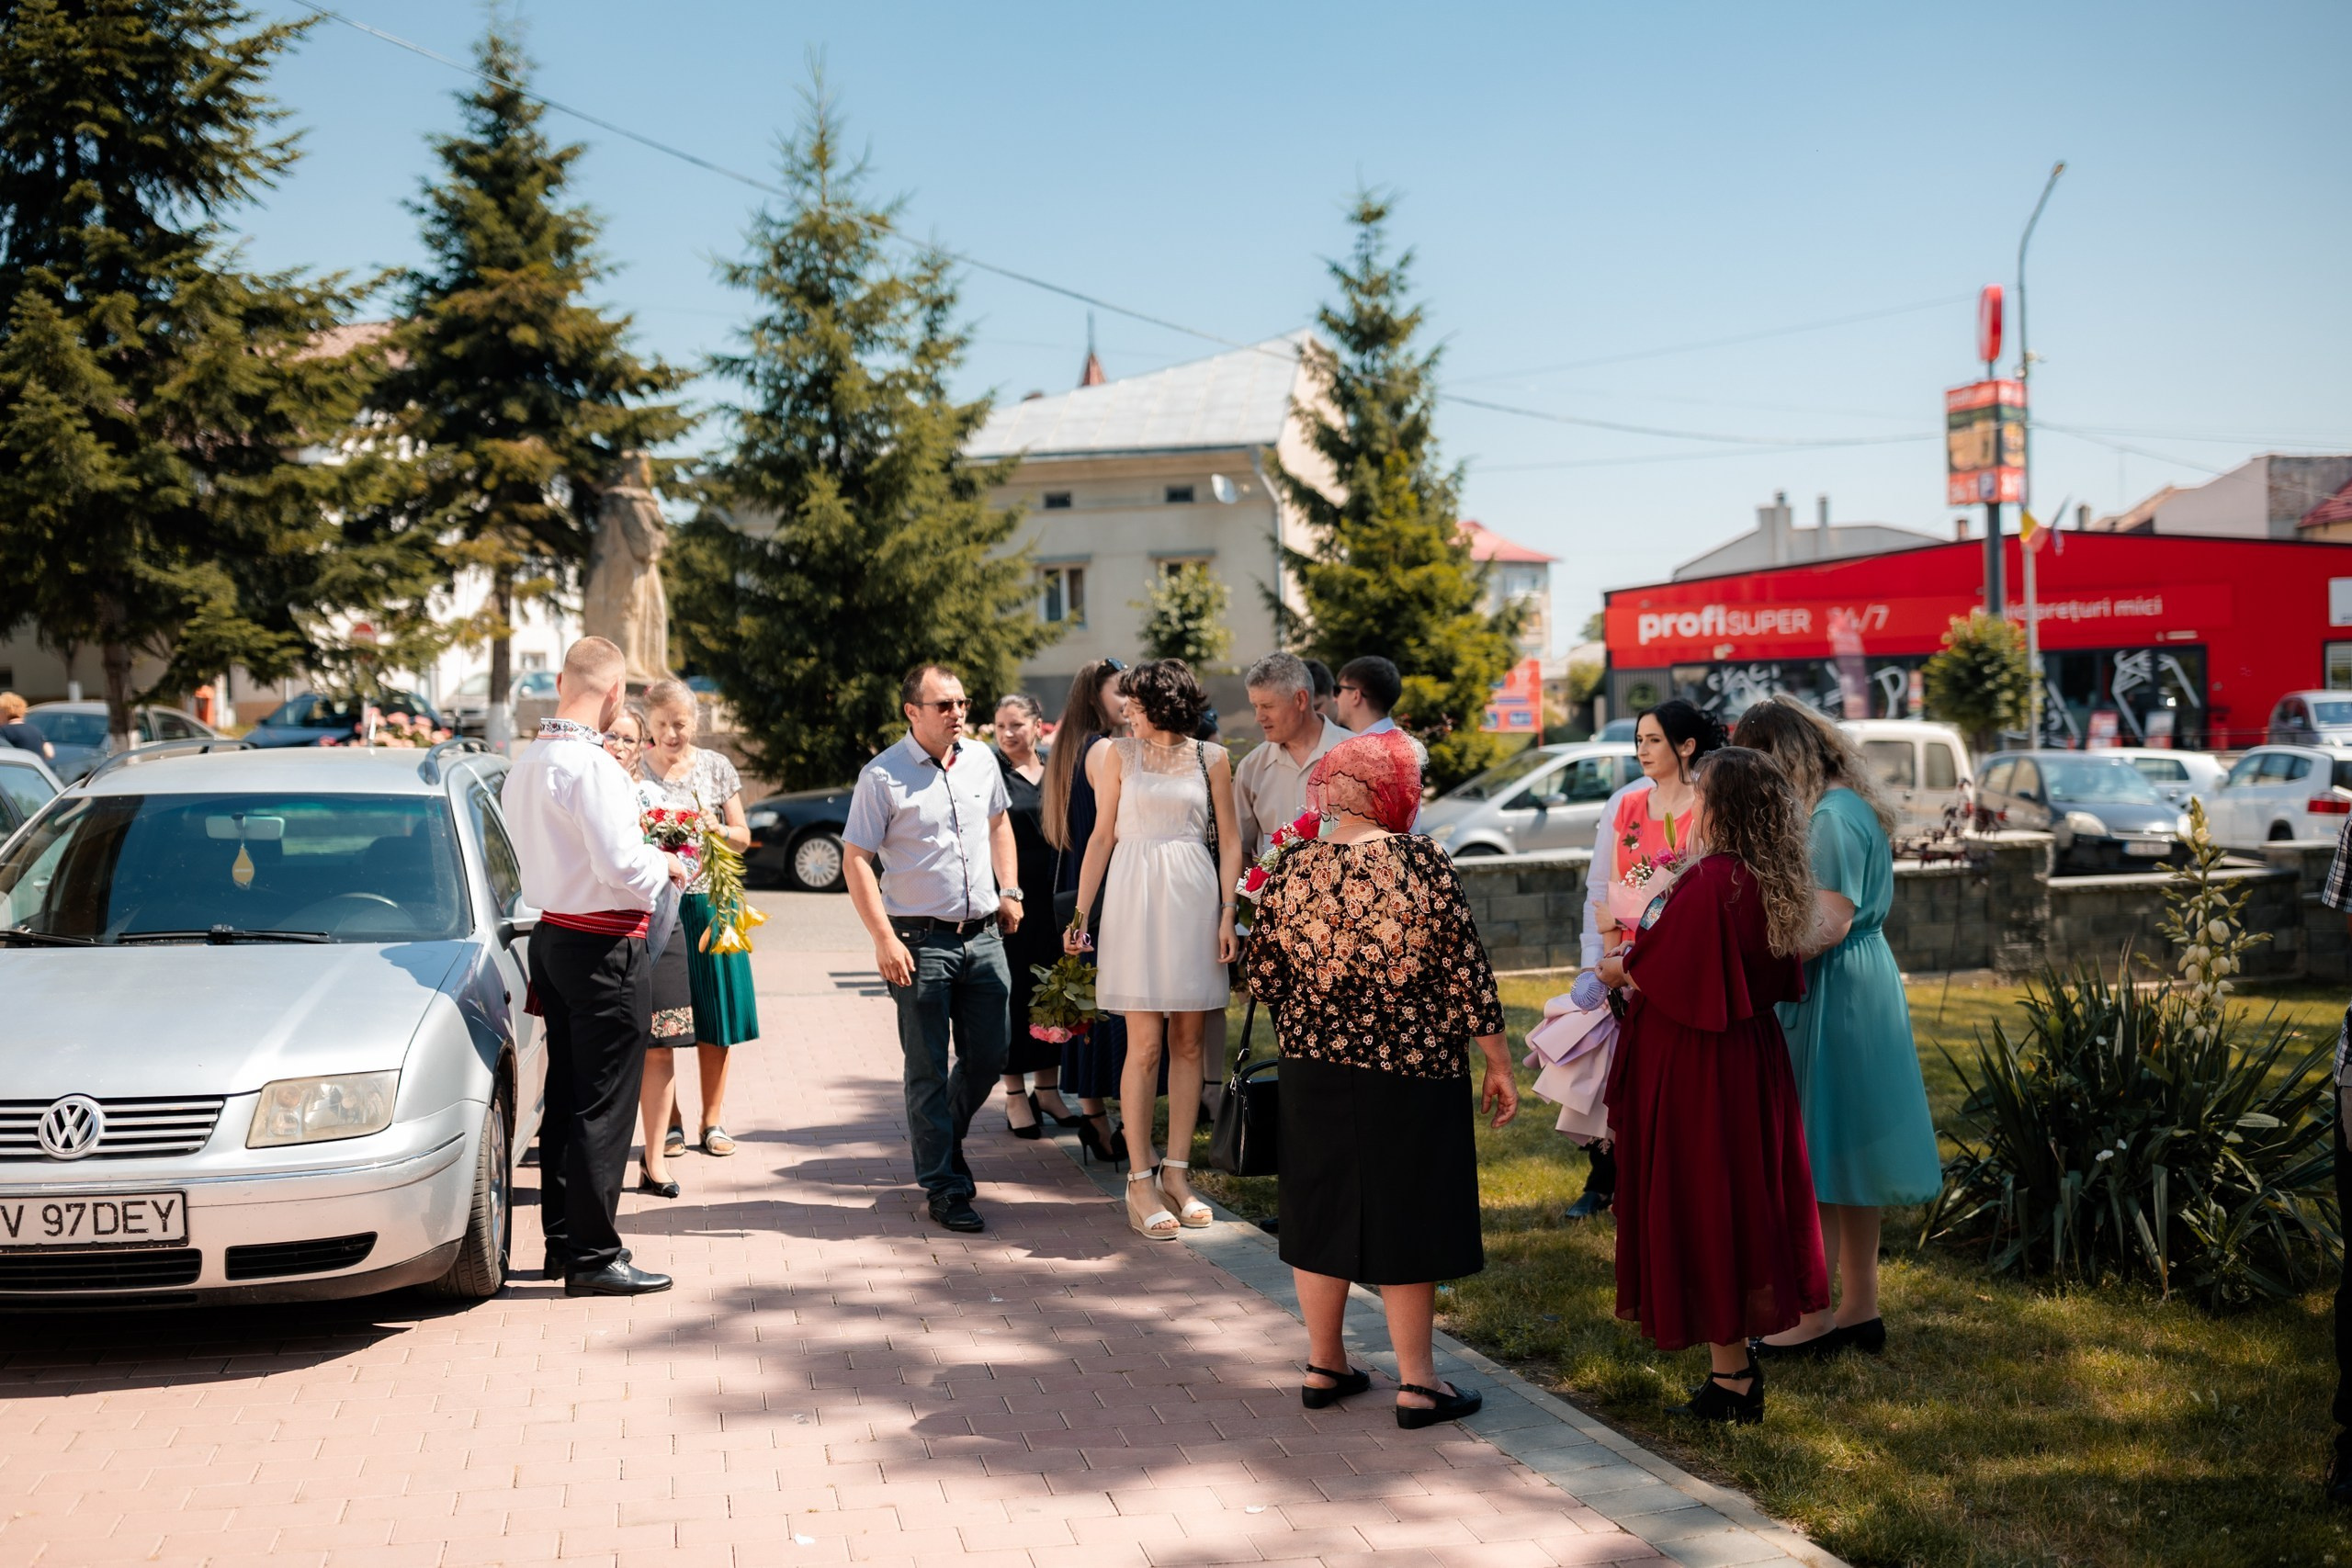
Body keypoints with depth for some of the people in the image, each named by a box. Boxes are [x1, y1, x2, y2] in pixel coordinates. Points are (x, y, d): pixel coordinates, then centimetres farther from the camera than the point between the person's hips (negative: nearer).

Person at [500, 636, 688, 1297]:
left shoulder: (525, 763, 8)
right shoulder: (592, 764, -19)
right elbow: (621, 867, -24)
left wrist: (640, 851, 18)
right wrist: (667, 865, -4)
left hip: (553, 937, 9)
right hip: (604, 947, -9)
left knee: (565, 1095, 16)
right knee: (604, 1105, -3)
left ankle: (562, 1239, 25)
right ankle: (593, 1256, 2)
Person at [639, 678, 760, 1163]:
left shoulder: (716, 768, 7)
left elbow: (743, 837, 9)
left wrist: (718, 830, -11)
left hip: (710, 903, 2)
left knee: (716, 1020, 4)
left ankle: (713, 1120, 15)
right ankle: (669, 1124, 9)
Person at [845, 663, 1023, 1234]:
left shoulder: (982, 762, 8)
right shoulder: (883, 776, -8)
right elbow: (856, 861, -9)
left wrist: (1009, 891, 14)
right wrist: (884, 939, -16)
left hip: (983, 934, 5)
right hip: (920, 939, -5)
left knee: (988, 1057, 10)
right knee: (929, 1069, 1)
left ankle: (941, 1138, 37)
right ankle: (945, 1188, 10)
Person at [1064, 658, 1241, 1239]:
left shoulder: (1212, 758, 8)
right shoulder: (1118, 754, 8)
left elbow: (1229, 839, 8)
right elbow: (1103, 835, 9)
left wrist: (1228, 912, -2)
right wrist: (1081, 912, 4)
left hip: (1194, 901, 2)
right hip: (1135, 899, -1)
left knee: (1188, 1043, 4)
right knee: (1145, 1045, -4)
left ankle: (1176, 1173, 12)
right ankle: (1140, 1180, 1)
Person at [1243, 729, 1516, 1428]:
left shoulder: (1291, 871, -5)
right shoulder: (1422, 862, -13)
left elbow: (1261, 978, 0)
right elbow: (1466, 970, -11)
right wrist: (1497, 1064, -1)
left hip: (1316, 1068, 3)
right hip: (1409, 1072, -3)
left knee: (1321, 1209, 14)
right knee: (1404, 1217, 7)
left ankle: (1323, 1366, 26)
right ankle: (1416, 1383, 14)